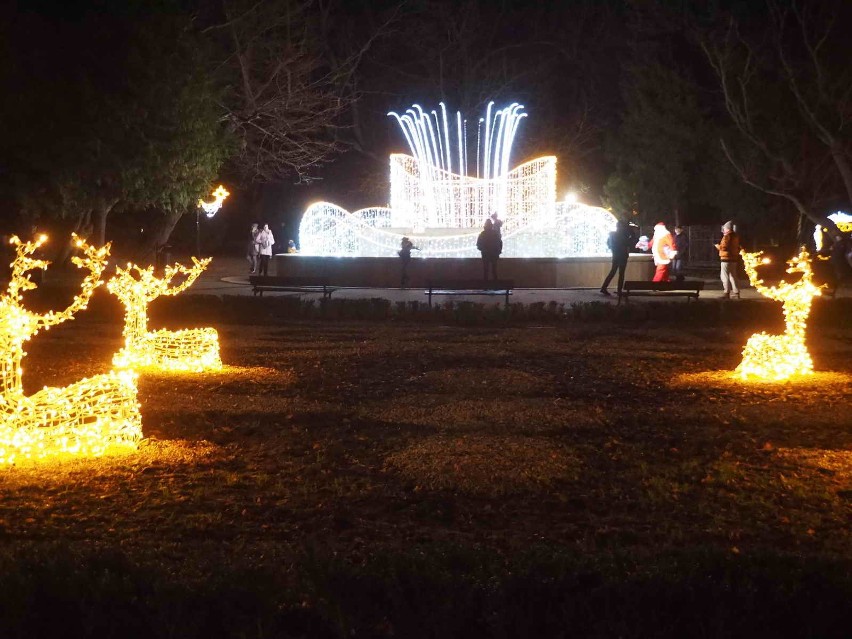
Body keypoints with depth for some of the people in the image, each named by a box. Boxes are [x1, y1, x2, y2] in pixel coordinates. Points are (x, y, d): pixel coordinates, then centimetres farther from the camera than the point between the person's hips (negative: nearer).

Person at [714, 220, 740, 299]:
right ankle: (736, 292, 18)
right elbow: (737, 247, 18)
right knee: (733, 276, 16)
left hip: (727, 258, -9)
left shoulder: (727, 236, -14)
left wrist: (718, 246, -1)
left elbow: (724, 247, -19)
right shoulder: (736, 236, 13)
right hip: (734, 258, 9)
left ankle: (726, 293, -12)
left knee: (725, 276, -7)